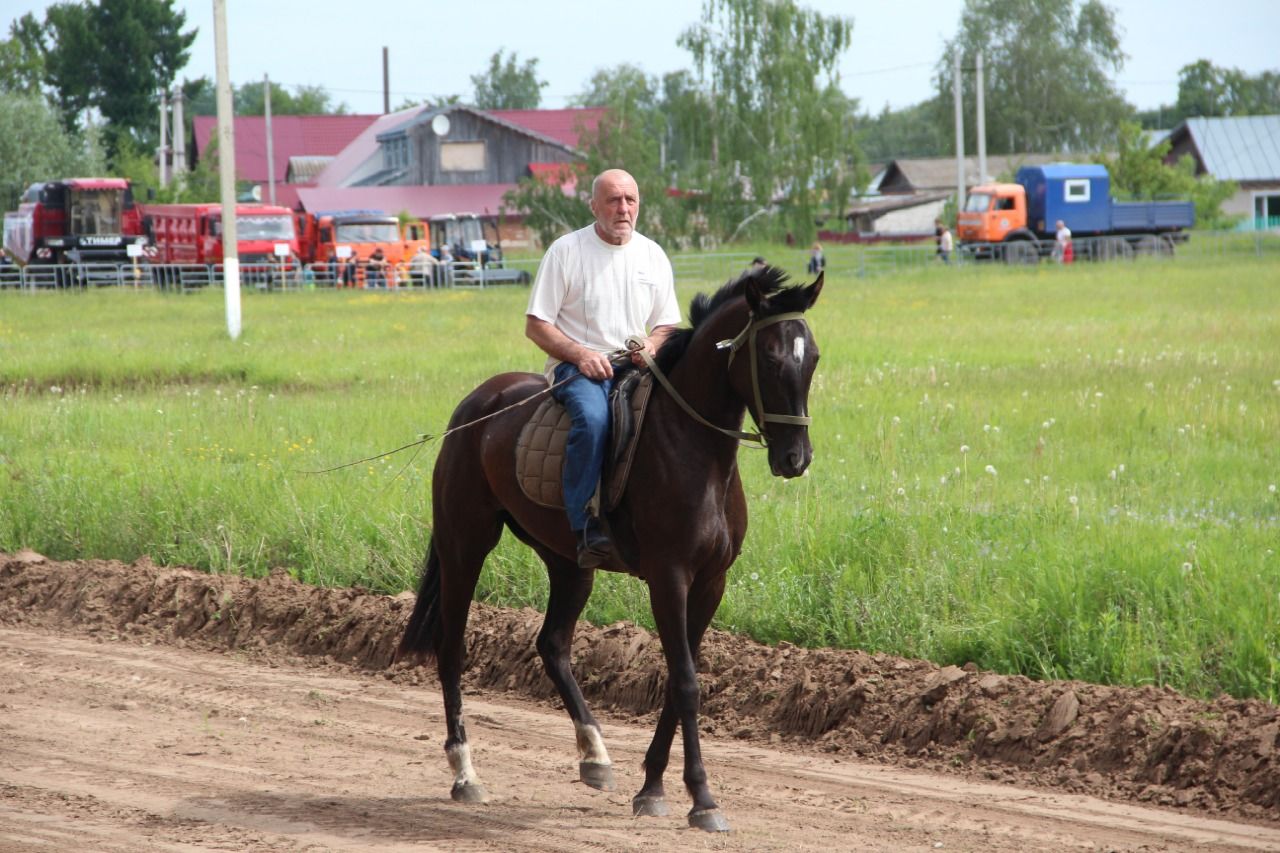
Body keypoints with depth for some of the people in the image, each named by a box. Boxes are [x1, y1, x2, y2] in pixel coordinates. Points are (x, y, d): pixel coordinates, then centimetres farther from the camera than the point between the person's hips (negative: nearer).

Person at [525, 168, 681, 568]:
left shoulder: (653, 255, 12)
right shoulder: (566, 251, 0)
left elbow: (667, 325, 18)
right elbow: (536, 324, -1)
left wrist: (652, 345, -7)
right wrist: (581, 354, -15)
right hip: (576, 367, -4)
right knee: (592, 417, -37)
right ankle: (585, 526, -35)